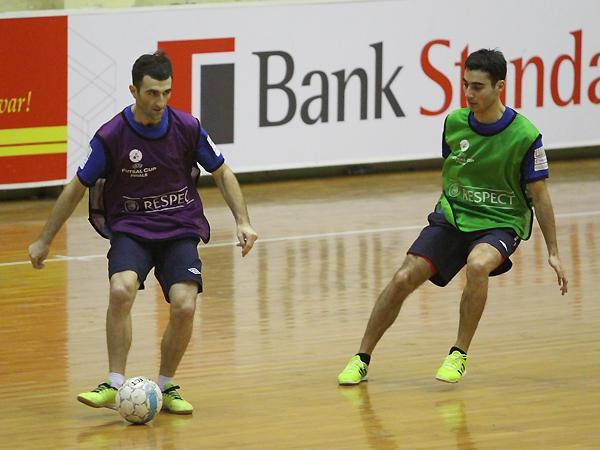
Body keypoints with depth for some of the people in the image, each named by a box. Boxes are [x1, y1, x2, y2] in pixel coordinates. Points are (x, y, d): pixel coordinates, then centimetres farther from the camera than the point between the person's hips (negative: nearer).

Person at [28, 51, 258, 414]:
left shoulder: (187, 128, -7)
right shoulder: (111, 136, -12)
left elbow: (222, 174, 8)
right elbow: (77, 188, 0)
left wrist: (243, 221, -3)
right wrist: (44, 241, 6)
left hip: (180, 229, 2)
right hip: (130, 228, -1)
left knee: (184, 306, -20)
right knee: (121, 290, -31)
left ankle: (166, 386, 3)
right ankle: (114, 385, -24)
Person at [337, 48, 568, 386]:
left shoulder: (524, 136, -14)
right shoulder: (454, 123, -3)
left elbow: (539, 194, -4)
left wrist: (553, 252, -2)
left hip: (500, 222, -4)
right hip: (451, 218, 4)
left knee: (477, 265, -36)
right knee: (404, 278, -14)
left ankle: (459, 355, -20)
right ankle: (362, 360, -1)